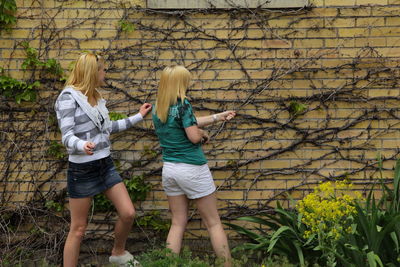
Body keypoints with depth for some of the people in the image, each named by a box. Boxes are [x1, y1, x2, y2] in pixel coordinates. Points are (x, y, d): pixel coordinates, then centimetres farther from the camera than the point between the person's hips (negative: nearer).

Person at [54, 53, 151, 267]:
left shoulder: (96, 97, 9)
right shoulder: (68, 97, -14)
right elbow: (67, 137, -20)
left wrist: (139, 116, 29)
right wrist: (82, 145, -43)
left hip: (106, 165, 7)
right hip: (82, 169, -7)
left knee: (128, 213, 5)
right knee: (78, 228, 1)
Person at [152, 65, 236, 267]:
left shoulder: (157, 109, 8)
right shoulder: (182, 104, -16)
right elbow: (194, 136, -19)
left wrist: (217, 117, 23)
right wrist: (204, 134, 4)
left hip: (169, 169, 7)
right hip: (192, 169, -6)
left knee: (178, 223, 11)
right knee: (213, 223, 4)